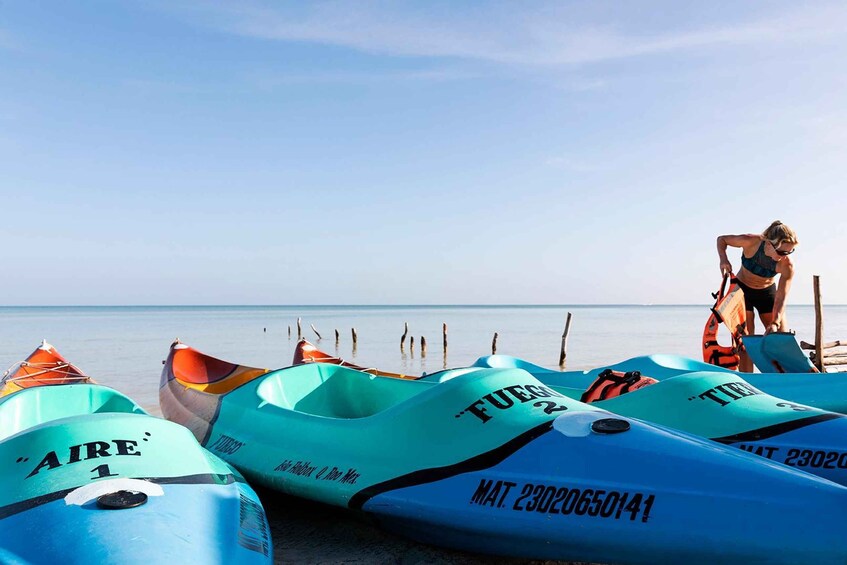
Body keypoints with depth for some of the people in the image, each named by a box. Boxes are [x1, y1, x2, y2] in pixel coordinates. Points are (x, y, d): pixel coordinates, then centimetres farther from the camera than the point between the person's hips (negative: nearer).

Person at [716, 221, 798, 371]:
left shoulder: (787, 265, -26)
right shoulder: (751, 242, -29)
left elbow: (781, 298, -25)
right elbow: (722, 239, -12)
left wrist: (775, 323, -38)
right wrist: (723, 259, -29)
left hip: (767, 292, 2)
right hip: (741, 289, -2)